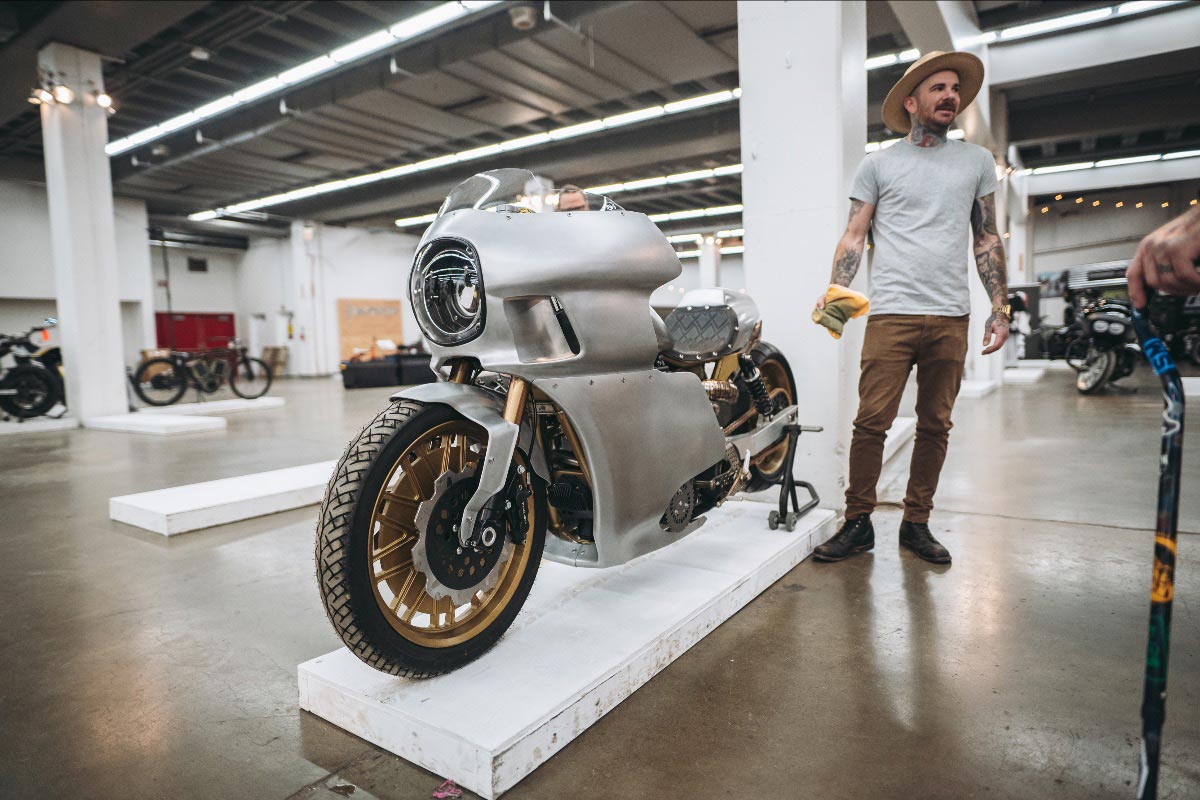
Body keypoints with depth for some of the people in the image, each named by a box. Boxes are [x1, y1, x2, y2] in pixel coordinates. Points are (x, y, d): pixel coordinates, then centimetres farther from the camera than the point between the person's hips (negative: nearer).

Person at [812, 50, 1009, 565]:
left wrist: (1000, 308, 8)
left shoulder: (977, 161, 17)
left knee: (935, 426, 5)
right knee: (871, 421, -8)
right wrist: (835, 291, -10)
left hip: (951, 317, 3)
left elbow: (987, 239, 16)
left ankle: (916, 524, 17)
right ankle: (858, 524, 3)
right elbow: (854, 236, 6)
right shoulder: (879, 163, 10)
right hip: (891, 313, -3)